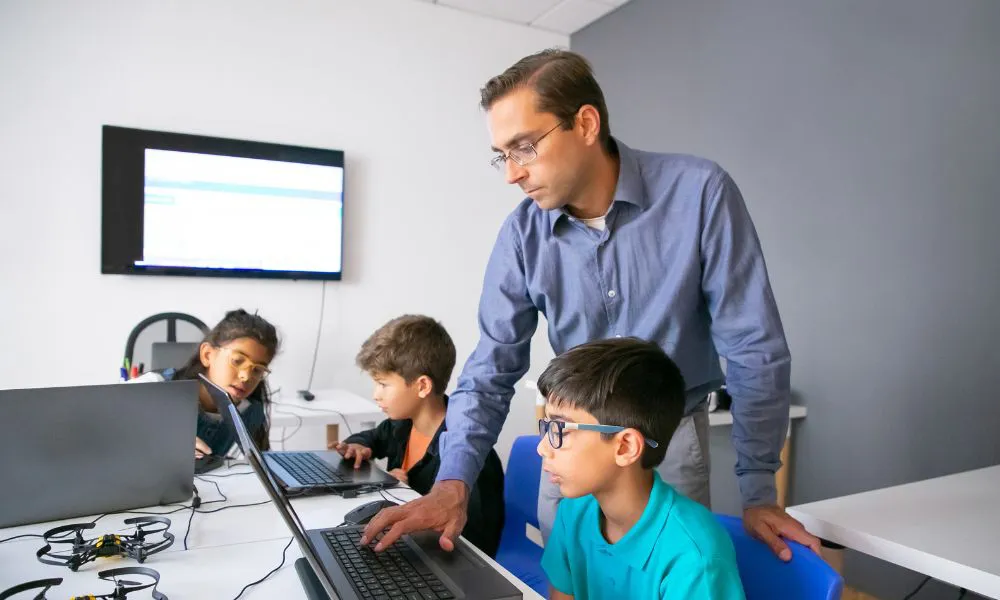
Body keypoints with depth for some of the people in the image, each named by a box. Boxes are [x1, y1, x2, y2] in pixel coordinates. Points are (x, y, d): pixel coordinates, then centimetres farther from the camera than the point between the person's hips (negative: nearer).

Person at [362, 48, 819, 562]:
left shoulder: (698, 193, -19)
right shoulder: (523, 232, -10)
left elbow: (754, 347, -15)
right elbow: (493, 366, -8)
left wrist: (759, 490, -12)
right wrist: (454, 481, -22)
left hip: (670, 440, -2)